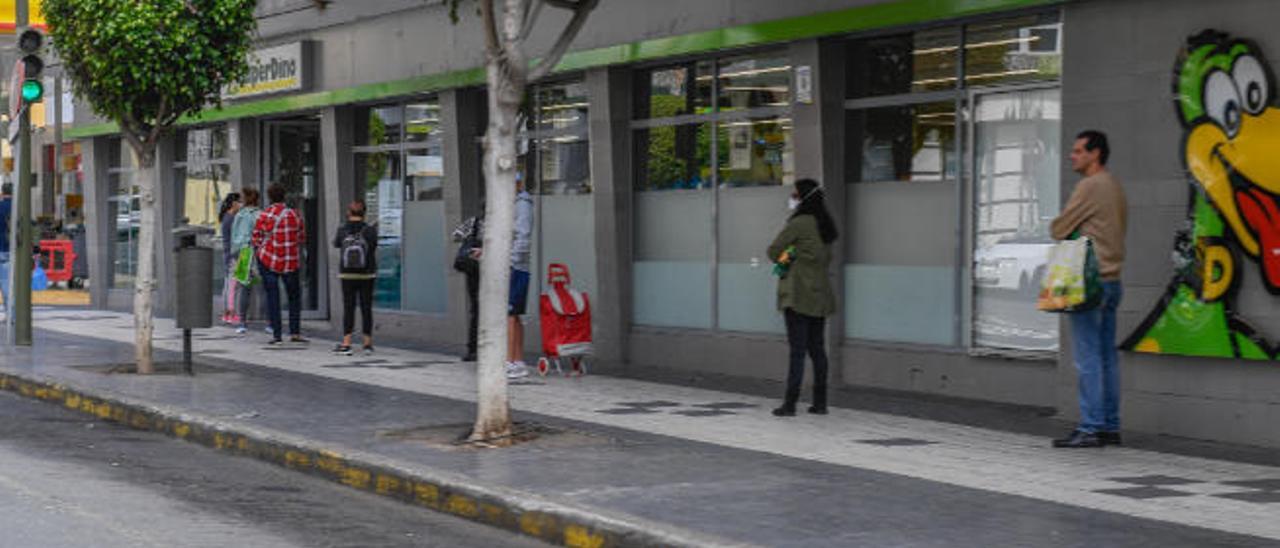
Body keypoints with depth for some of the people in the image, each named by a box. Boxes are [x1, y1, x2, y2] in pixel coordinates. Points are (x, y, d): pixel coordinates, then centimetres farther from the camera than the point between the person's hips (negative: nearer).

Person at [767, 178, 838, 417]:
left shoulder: (799, 223, -13)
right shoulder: (824, 225, 11)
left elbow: (773, 251, -10)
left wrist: (786, 258, 10)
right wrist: (793, 257, 7)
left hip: (798, 294, -8)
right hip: (820, 294, 8)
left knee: (797, 350, -7)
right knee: (816, 348, 11)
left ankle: (790, 404, -5)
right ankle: (820, 402, 13)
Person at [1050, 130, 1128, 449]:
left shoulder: (1090, 186, -11)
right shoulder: (1115, 188, 17)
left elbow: (1058, 230, -9)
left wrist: (1057, 230, 13)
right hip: (1112, 279, 9)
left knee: (1088, 357, -8)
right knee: (1107, 356, 11)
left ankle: (1091, 428, -9)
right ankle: (1110, 426, 13)